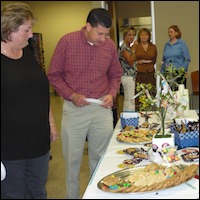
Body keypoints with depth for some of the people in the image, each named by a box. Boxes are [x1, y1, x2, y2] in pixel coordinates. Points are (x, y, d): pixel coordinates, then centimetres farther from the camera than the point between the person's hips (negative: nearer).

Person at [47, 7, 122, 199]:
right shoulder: (67, 41, -9)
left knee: (101, 156, 12)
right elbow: (53, 75, -3)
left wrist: (112, 94, -4)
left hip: (102, 108, 2)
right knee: (72, 158, 9)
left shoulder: (110, 45, 0)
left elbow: (116, 75, 13)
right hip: (74, 108, -2)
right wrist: (71, 95, -14)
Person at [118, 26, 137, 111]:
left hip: (130, 76, 10)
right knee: (130, 101, -8)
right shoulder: (123, 47, -14)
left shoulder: (128, 46, 15)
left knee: (127, 100, 15)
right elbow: (130, 62, -20)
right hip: (128, 76, -10)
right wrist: (133, 50, -18)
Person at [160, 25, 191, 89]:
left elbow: (187, 59, -3)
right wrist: (162, 72, 12)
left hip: (179, 73, -4)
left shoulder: (182, 44, 0)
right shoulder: (166, 45, 13)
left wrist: (183, 70, -12)